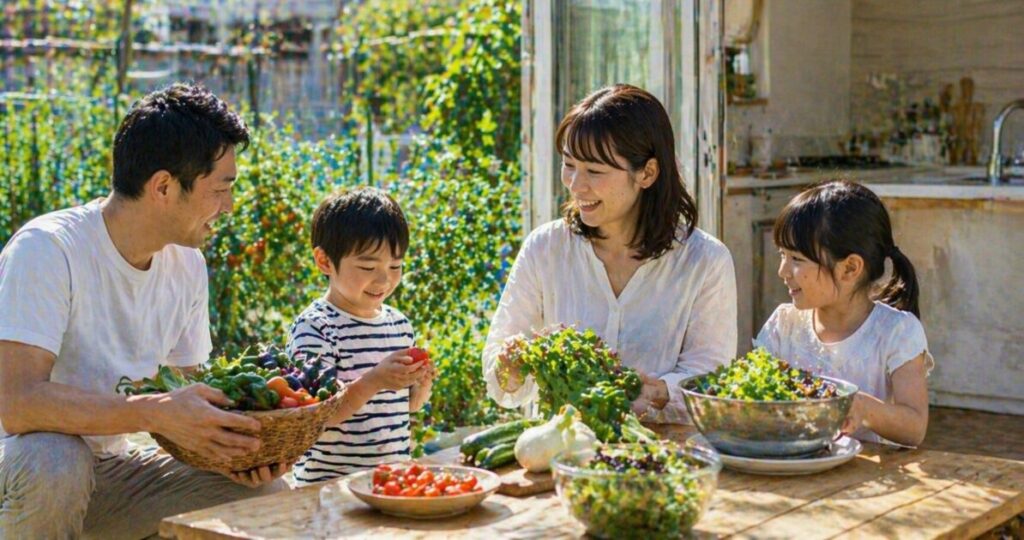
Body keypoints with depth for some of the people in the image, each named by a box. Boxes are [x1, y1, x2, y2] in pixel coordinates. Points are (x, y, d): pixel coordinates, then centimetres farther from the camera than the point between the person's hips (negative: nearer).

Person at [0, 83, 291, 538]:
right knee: (55, 465, -39)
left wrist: (236, 439, -14)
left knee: (270, 495, -10)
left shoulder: (187, 265, 0)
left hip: (114, 465, 6)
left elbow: (191, 393, 7)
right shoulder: (48, 248, -23)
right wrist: (154, 413, -41)